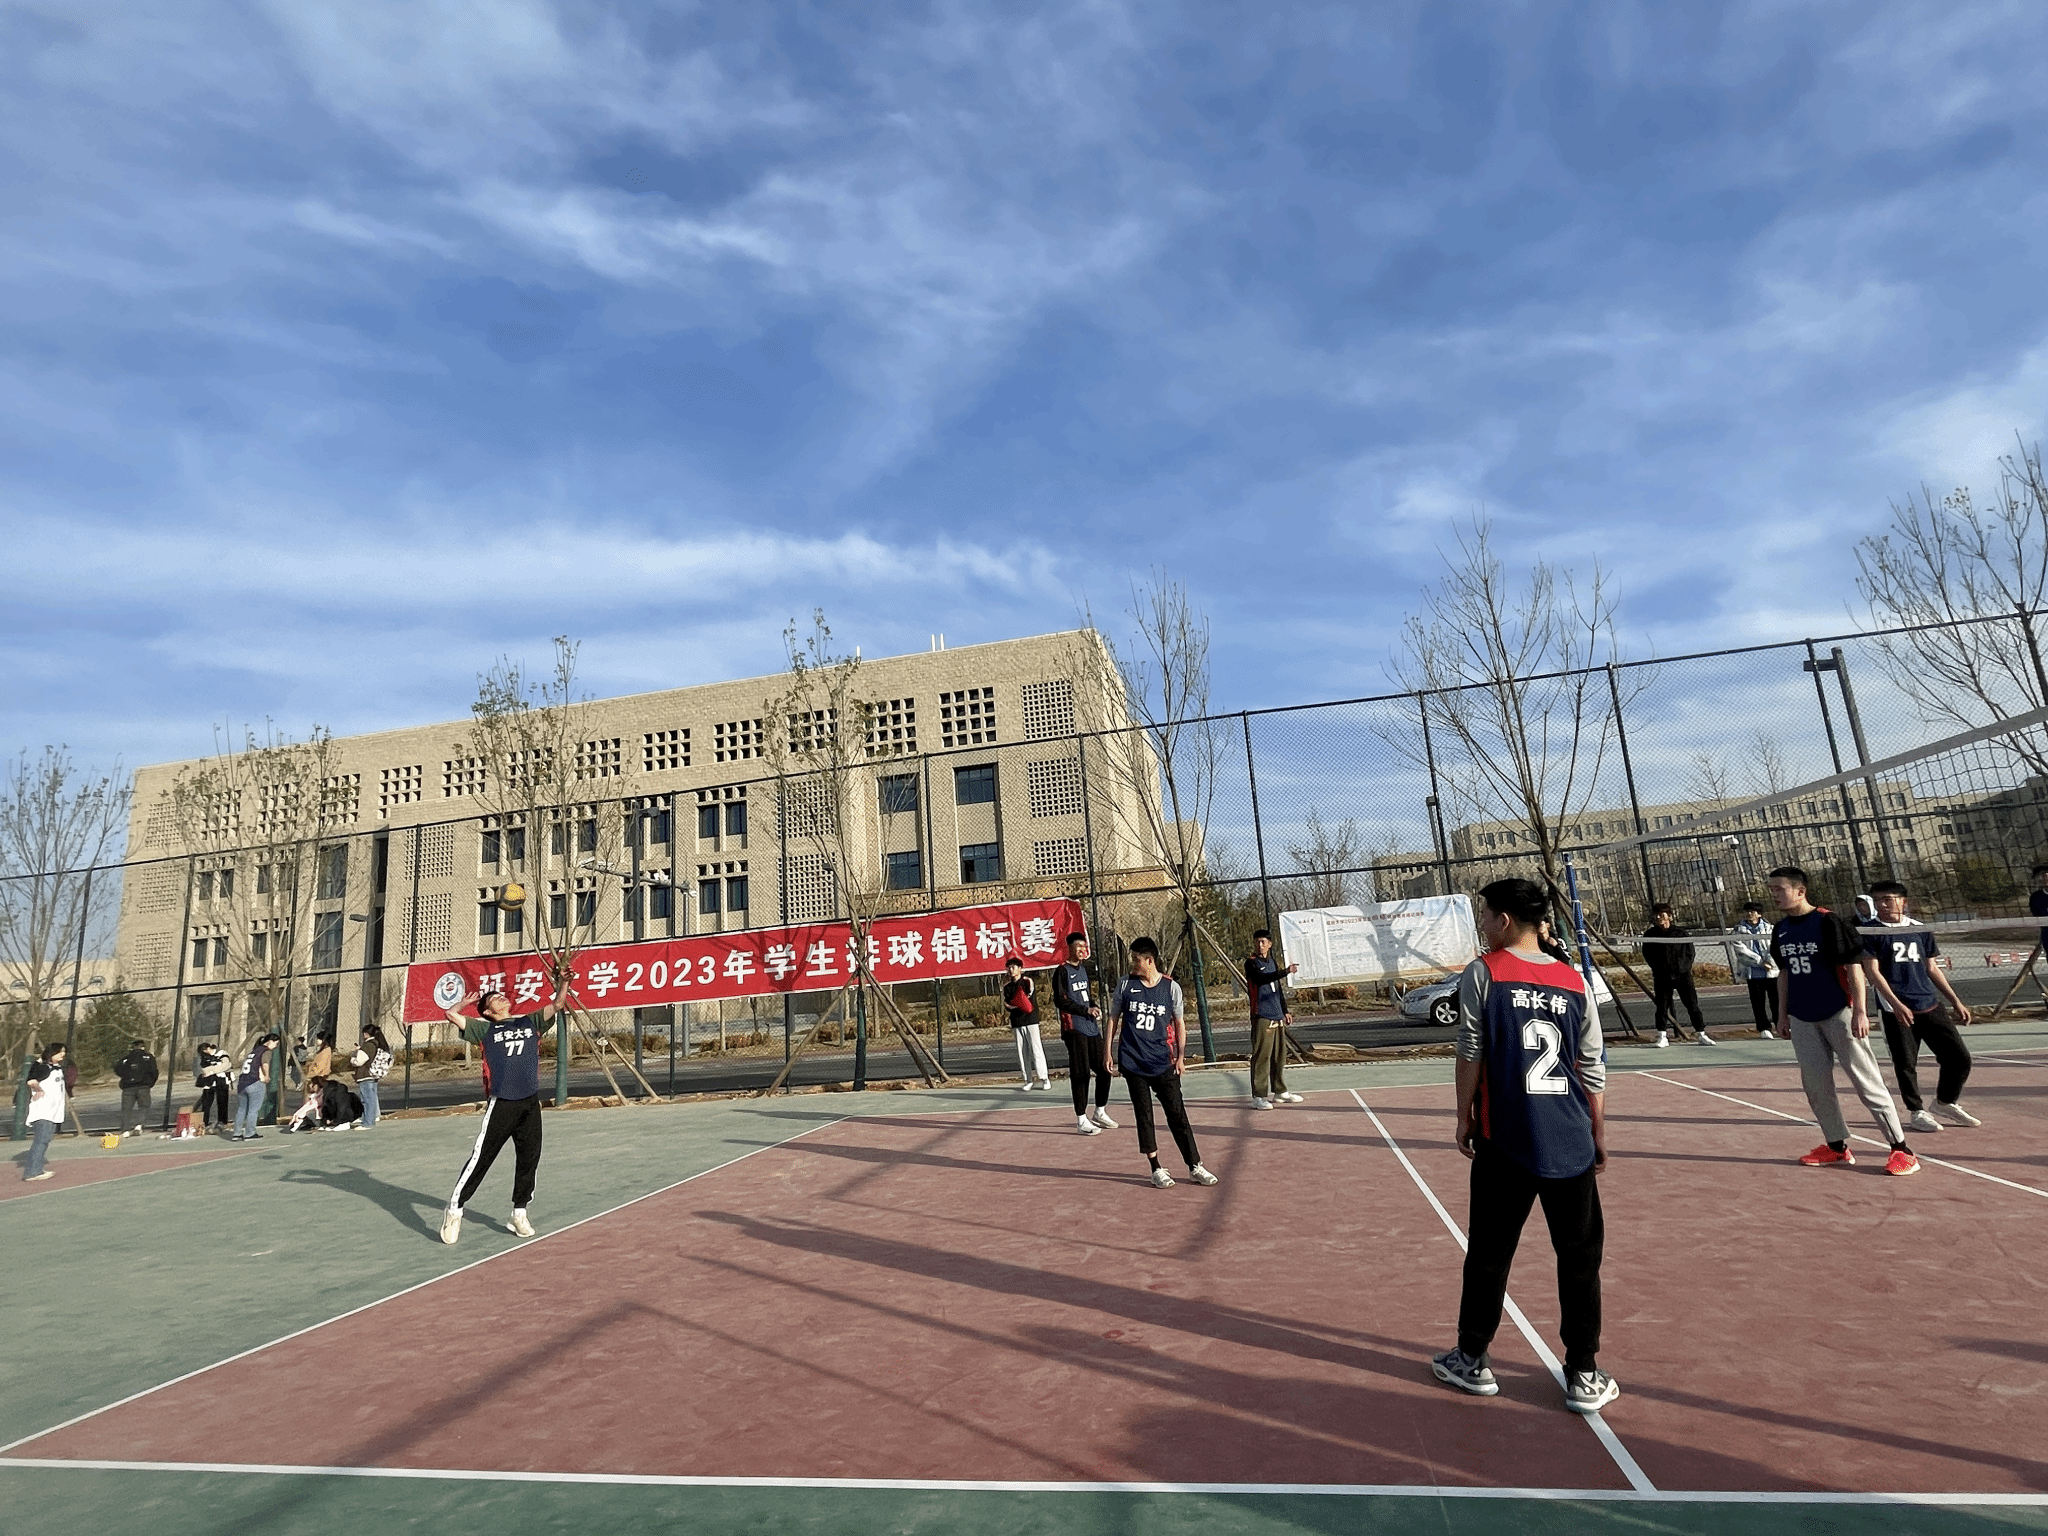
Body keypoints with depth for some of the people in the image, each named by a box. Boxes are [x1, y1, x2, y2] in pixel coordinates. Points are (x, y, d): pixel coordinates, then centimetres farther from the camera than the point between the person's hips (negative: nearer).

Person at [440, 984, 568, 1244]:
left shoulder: (530, 1022, 16)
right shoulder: (485, 1029, 9)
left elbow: (558, 1004, 10)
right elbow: (451, 1014, 3)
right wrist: (467, 1001, 21)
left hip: (531, 1104, 3)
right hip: (501, 1105, -3)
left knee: (529, 1161, 8)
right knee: (480, 1160, -1)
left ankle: (519, 1214, 21)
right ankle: (454, 1212, 13)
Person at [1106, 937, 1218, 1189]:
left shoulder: (1171, 987, -1)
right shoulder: (1125, 985, 1)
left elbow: (1179, 1023, 6)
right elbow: (1114, 1017, 8)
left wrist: (1180, 1056, 1)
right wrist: (1108, 1050, 3)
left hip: (1163, 1062, -1)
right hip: (1132, 1061, 1)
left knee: (1177, 1114, 1)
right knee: (1143, 1115, 5)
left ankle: (1195, 1166, 12)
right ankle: (1156, 1170, 14)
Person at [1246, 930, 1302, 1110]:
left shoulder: (1273, 963, 18)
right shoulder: (1251, 963, -5)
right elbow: (1261, 979, -25)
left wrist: (1285, 1011, 25)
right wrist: (1286, 971, -33)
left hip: (1277, 1016, 8)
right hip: (1261, 1017, -8)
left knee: (1280, 1055, 12)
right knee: (1261, 1056, -9)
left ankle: (1280, 1091, 22)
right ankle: (1258, 1096, -7)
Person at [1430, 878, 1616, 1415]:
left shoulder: (1482, 973, -7)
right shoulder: (1574, 980, 5)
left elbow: (1470, 1055, -8)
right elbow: (1593, 1069, 8)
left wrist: (1464, 1118, 4)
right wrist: (1599, 1136, 19)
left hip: (1505, 1142, -3)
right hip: (1572, 1143, 3)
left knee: (1488, 1254, 9)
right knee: (1580, 1258, 13)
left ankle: (1472, 1361, 22)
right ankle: (1584, 1377, 20)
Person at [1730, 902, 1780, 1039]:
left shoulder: (1768, 928, 7)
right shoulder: (1738, 931, 4)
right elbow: (1741, 950, -6)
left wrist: (1769, 962, -17)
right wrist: (1760, 962, -13)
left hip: (1771, 971, 0)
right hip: (1752, 973, 0)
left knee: (1776, 999, 1)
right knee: (1757, 1001, 3)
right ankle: (1764, 1028, 11)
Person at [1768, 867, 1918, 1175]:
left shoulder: (1829, 922, -12)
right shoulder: (1780, 929, 7)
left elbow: (1853, 967, -12)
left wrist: (1859, 1011, -16)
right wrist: (1782, 1013, 16)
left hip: (1839, 1015, -6)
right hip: (1802, 1020, 6)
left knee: (1866, 1081, -2)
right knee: (1815, 1085, 8)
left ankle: (1901, 1148, 7)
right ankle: (1837, 1146, 19)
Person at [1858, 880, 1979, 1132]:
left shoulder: (1919, 929, 11)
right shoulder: (1869, 930, -5)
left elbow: (1932, 968, 18)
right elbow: (1873, 971, -9)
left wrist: (1956, 1002, 15)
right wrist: (1896, 1004, -18)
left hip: (1931, 1006, 5)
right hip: (1897, 1010, -5)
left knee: (1959, 1057, 7)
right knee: (1905, 1064, 0)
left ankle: (1945, 1102, 28)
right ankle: (1917, 1112, 17)